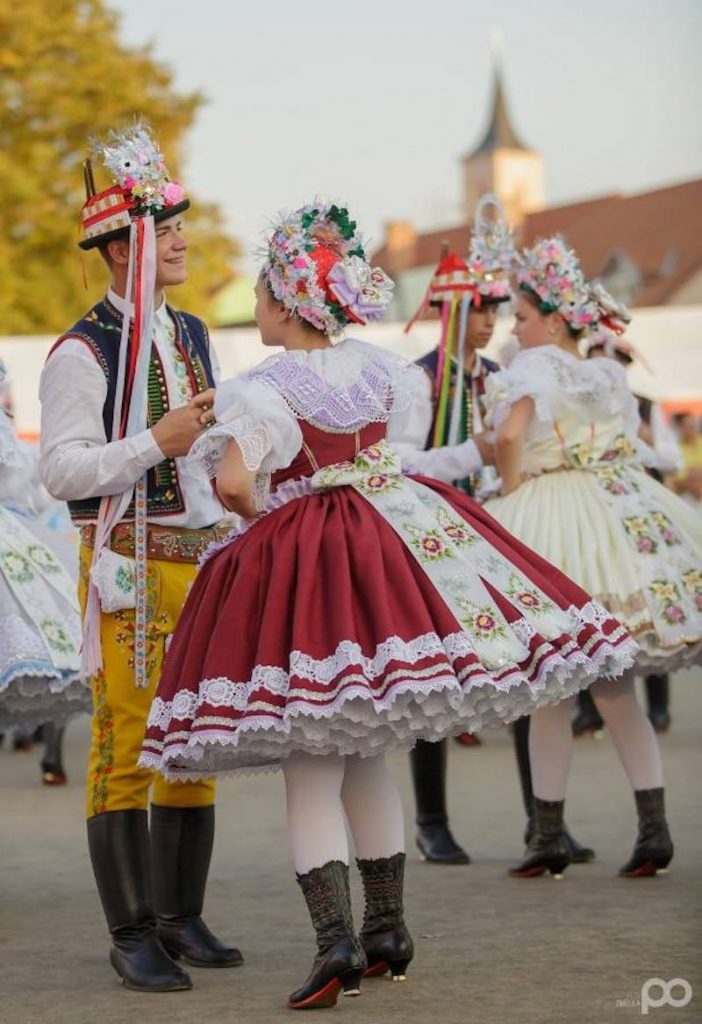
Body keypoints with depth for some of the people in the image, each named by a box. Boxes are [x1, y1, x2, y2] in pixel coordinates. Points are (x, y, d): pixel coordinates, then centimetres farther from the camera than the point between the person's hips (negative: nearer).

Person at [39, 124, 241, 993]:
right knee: (125, 743, -5)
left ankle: (180, 917, 20)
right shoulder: (83, 352, -9)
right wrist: (156, 443, -21)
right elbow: (60, 470, -15)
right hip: (128, 565, -7)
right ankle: (131, 934, 3)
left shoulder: (191, 337, 15)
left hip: (200, 556, 7)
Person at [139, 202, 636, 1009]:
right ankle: (387, 929, 23)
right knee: (365, 757, 17)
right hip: (393, 542, 6)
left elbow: (233, 481, -27)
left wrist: (267, 516, -6)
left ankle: (336, 941, -13)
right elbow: (413, 390, 26)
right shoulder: (376, 368, 4)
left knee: (310, 770, -2)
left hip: (300, 564, -6)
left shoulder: (268, 388, -16)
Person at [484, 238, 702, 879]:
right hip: (630, 521, 6)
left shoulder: (535, 366, -6)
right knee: (617, 692, 10)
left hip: (556, 524, -6)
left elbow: (509, 435, -23)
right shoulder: (613, 375, 14)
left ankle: (549, 834, 7)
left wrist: (512, 495, -9)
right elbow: (636, 448, 18)